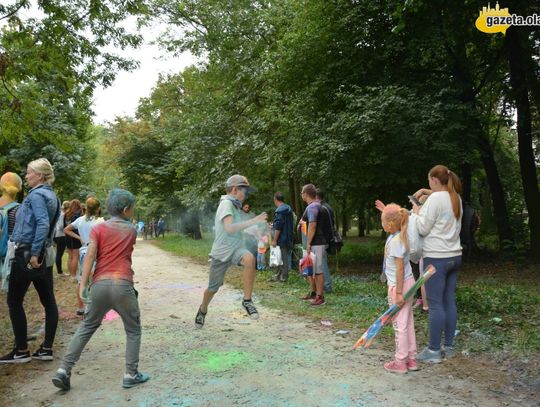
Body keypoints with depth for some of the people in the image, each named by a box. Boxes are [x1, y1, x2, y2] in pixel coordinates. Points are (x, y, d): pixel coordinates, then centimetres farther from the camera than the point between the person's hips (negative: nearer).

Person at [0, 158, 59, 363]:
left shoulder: (36, 194, -12)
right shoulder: (51, 195, 14)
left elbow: (43, 224, -25)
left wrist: (33, 253, -26)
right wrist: (38, 252, 14)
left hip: (27, 254, -8)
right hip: (45, 255, 8)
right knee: (48, 300, 7)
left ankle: (21, 351, 9)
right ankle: (47, 348, 15)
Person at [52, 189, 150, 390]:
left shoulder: (98, 228, 6)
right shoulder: (132, 230, 9)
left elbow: (90, 255, -6)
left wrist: (83, 284, -7)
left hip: (100, 284, 2)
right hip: (123, 285, -2)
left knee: (87, 327, 20)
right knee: (133, 330, 14)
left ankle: (64, 370, 15)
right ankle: (131, 374, 13)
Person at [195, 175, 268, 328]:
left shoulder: (235, 206, 11)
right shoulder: (226, 203, -14)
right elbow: (229, 228, -30)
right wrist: (252, 221, -32)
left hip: (236, 248, 5)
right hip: (221, 252, -5)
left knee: (250, 259, -31)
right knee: (213, 288, 10)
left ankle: (247, 300, -21)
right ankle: (203, 310, 42)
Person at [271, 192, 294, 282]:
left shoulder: (279, 211, -16)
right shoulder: (289, 209, 13)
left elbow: (278, 227, -21)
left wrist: (274, 240, -18)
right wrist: (273, 225, 33)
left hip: (281, 239, -9)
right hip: (289, 239, 9)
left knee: (283, 258, -2)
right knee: (284, 257, 14)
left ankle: (283, 278, 4)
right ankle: (279, 276, 24)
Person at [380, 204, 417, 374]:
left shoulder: (395, 241, -23)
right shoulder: (399, 235, 3)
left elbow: (400, 269, -23)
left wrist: (398, 293, -20)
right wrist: (386, 211, 30)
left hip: (399, 285, -9)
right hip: (407, 282, 9)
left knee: (399, 324, 2)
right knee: (408, 322, 15)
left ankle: (400, 362, 13)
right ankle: (411, 359, 26)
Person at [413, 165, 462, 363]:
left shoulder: (435, 198, -14)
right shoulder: (456, 198, 10)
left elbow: (423, 228, -12)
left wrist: (417, 211, 3)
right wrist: (425, 191, 21)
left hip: (436, 258, -8)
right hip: (454, 256, 8)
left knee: (435, 304, -3)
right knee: (450, 302, 11)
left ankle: (434, 350, 4)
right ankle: (448, 347, 19)